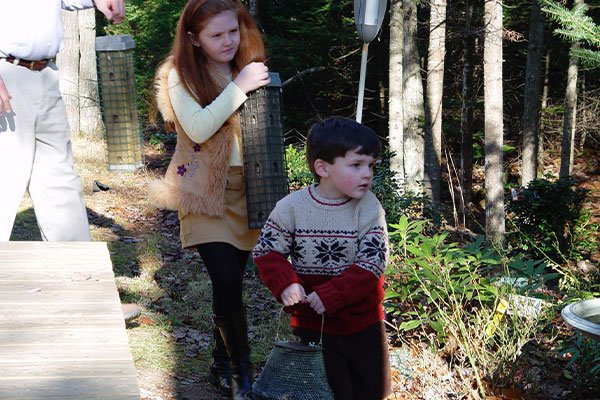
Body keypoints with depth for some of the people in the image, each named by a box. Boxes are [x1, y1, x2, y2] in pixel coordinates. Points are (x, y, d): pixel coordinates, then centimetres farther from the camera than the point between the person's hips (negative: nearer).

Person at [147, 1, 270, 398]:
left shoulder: (247, 68, 8)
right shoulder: (180, 75, -6)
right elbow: (198, 129, -21)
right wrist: (240, 87, -22)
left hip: (244, 187, 4)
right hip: (204, 191, -4)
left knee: (231, 281, 7)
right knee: (227, 282, -14)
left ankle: (223, 365, 25)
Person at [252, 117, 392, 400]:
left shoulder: (369, 208, -10)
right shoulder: (292, 207, -10)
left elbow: (372, 262, -16)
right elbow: (267, 251, -3)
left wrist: (331, 295, -24)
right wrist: (285, 284, -20)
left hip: (363, 321, 2)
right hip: (312, 324, -1)